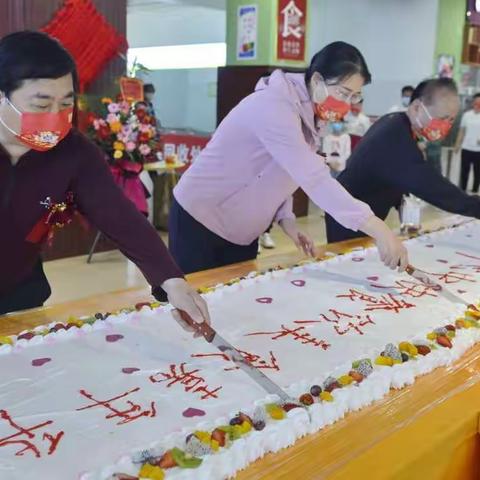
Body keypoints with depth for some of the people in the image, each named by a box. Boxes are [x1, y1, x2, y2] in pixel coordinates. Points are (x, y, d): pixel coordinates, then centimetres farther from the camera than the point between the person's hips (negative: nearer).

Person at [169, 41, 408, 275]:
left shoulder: (310, 116, 2)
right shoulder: (275, 107, -27)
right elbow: (314, 178, -37)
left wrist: (286, 218, -9)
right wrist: (379, 230, -41)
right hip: (200, 219, -8)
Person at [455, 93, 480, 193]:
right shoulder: (467, 114, 3)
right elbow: (462, 130, 8)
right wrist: (457, 144, 7)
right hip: (466, 148, 2)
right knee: (464, 170, 9)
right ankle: (462, 190, 20)